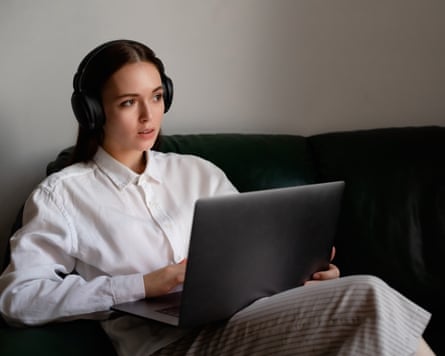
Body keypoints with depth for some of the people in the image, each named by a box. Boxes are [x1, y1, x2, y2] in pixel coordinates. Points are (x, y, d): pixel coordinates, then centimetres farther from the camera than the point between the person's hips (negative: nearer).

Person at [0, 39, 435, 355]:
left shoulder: (199, 173, 20)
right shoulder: (61, 195, 7)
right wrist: (143, 285, -11)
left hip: (243, 316, 5)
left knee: (366, 296, -26)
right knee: (368, 299, -25)